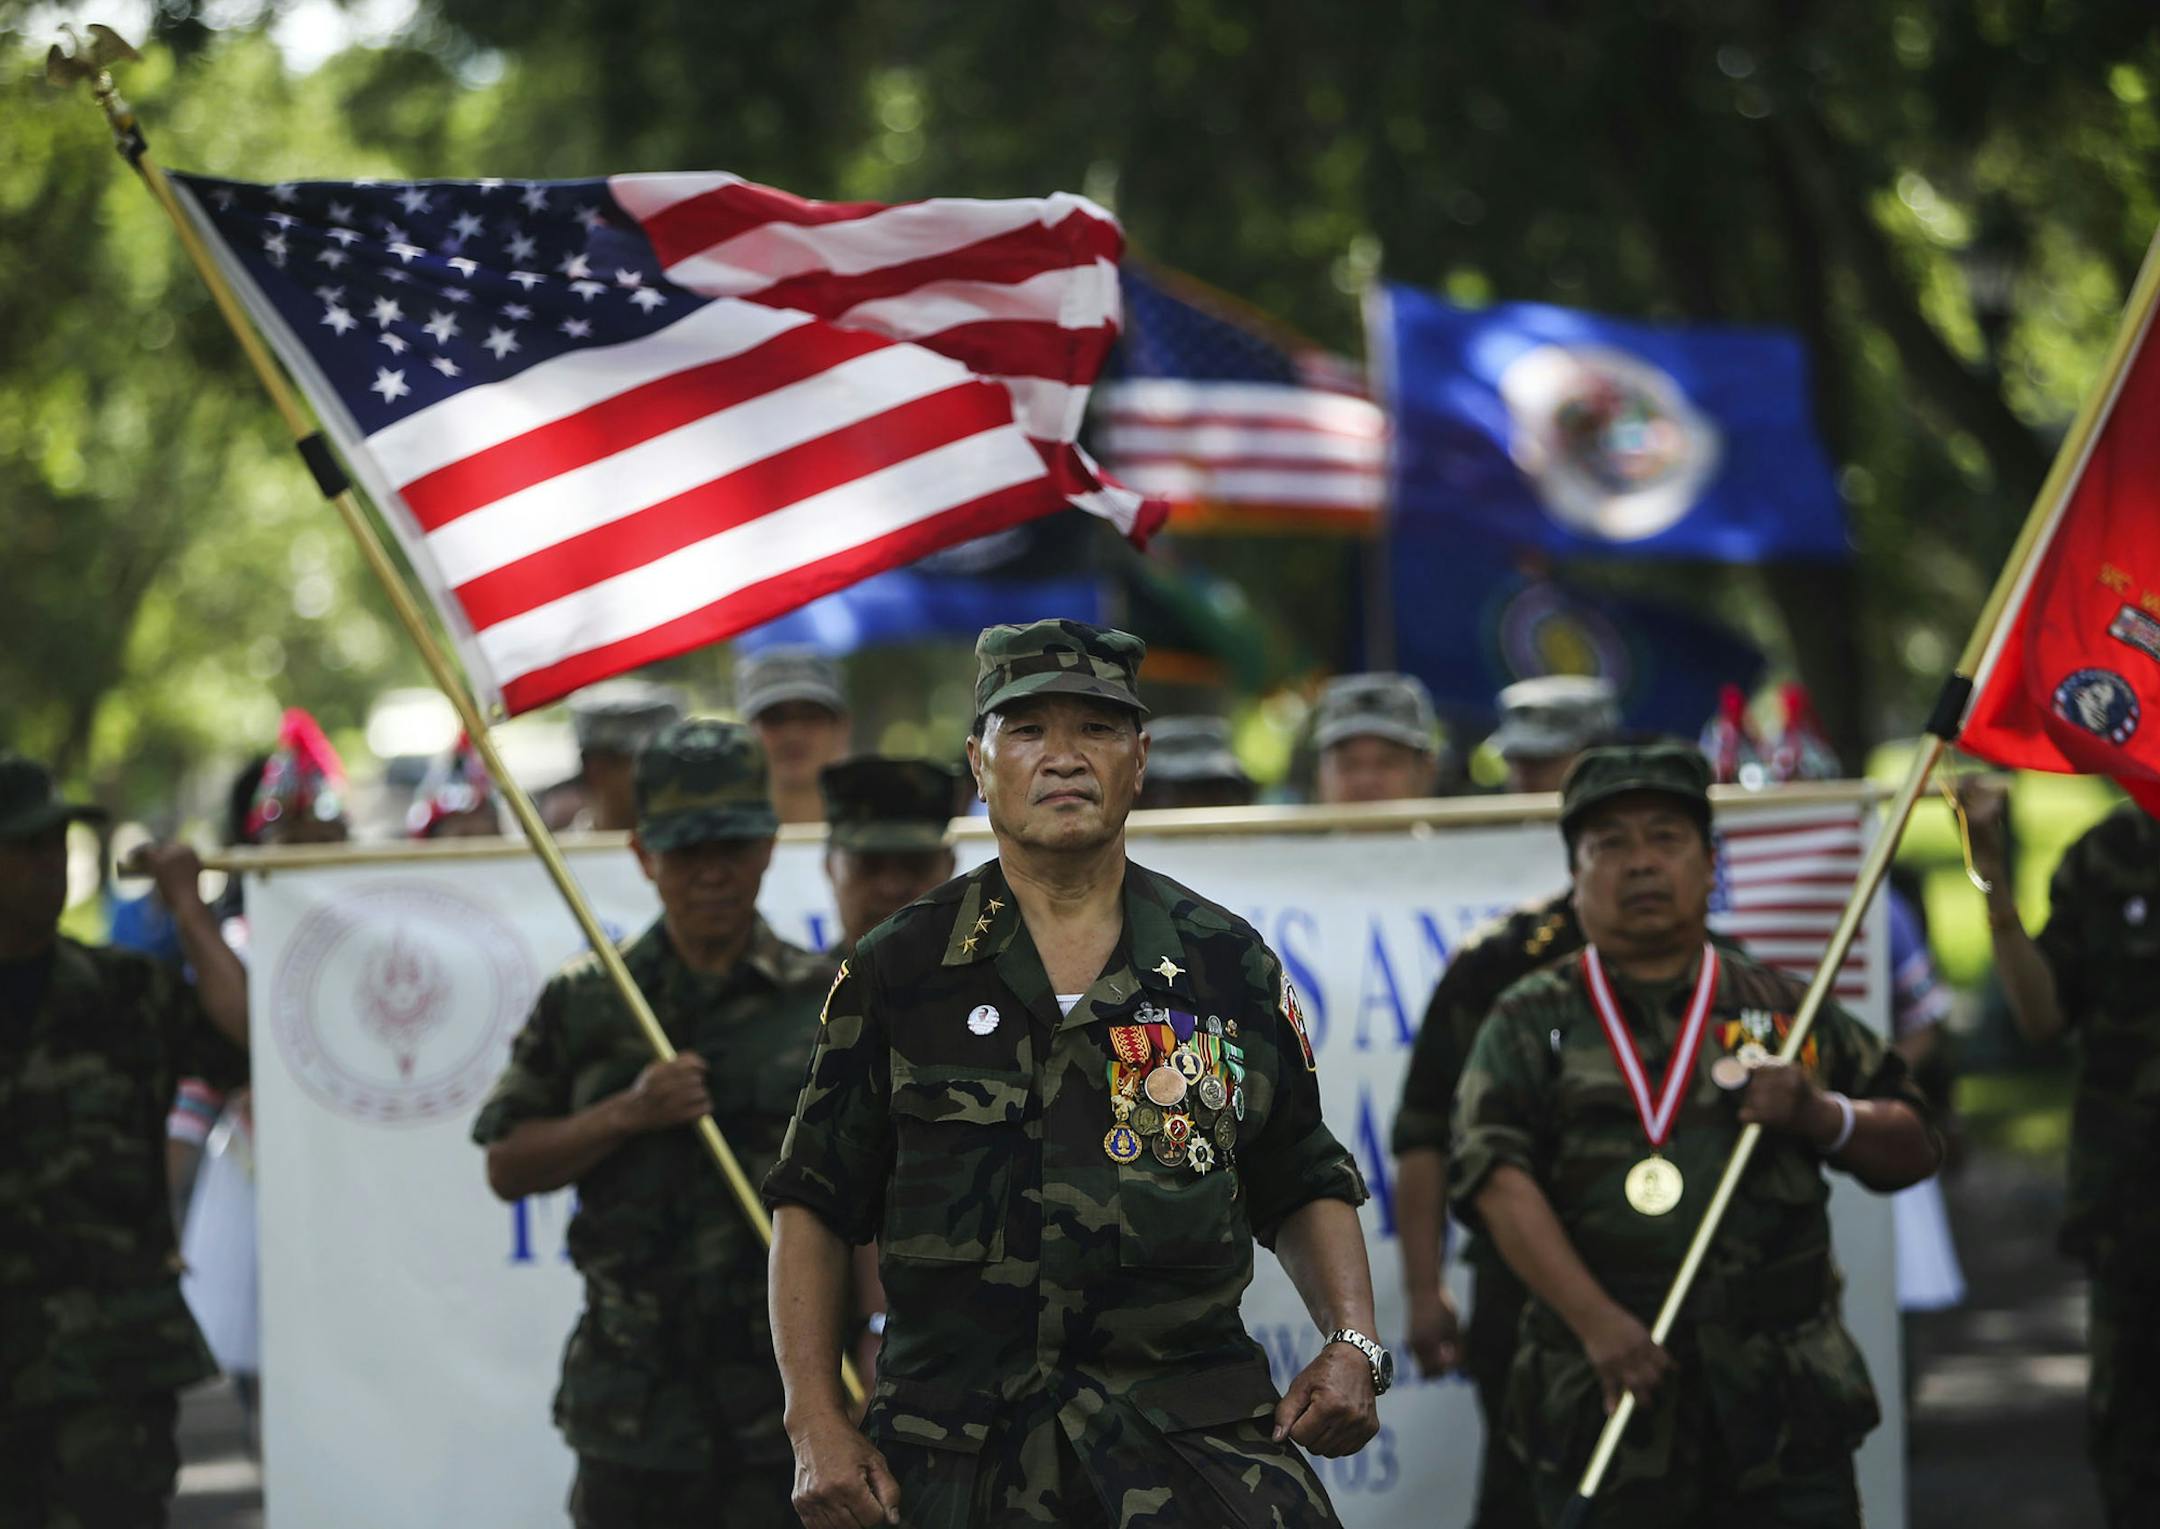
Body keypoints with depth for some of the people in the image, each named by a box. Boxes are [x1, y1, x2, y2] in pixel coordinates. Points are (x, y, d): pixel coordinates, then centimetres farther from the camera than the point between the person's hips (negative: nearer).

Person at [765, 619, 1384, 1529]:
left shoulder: (1230, 966, 9)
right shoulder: (898, 974, 6)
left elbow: (1302, 1187, 19)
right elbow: (814, 1203, 8)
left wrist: (1352, 1345, 2)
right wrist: (815, 1425, -1)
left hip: (1195, 1434, 1)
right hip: (959, 1447, -1)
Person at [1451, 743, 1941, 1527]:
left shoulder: (1783, 1009, 15)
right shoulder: (1531, 1022, 9)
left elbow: (1914, 1147, 17)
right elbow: (1496, 1180, -6)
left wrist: (1822, 1117, -5)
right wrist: (1595, 1320, -19)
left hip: (1785, 1400, 1)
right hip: (1605, 1399, -1)